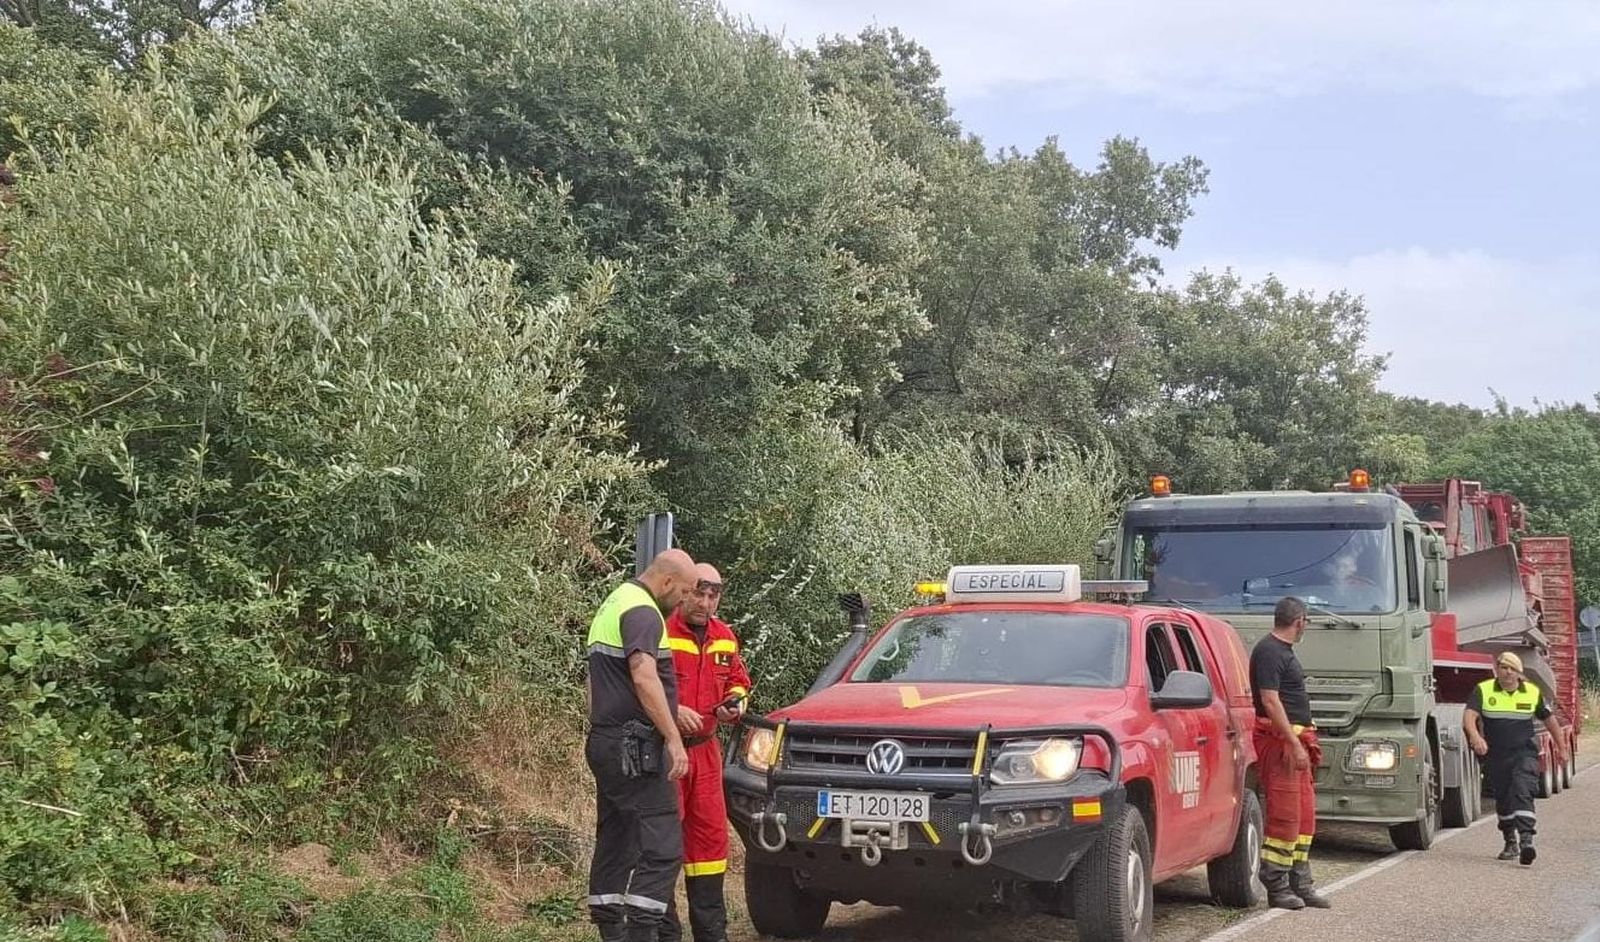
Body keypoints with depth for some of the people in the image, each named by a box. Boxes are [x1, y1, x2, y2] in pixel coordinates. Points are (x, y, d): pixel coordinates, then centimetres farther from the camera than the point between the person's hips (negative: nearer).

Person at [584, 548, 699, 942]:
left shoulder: (612, 605, 20)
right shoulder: (642, 611, -13)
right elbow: (644, 677, -25)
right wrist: (673, 738, -24)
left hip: (606, 742, 11)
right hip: (633, 746, -11)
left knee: (614, 843, 12)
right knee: (662, 847, -10)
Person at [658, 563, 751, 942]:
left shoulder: (725, 637, 11)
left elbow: (738, 680, 24)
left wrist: (735, 703, 4)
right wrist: (672, 711, -22)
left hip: (705, 748, 7)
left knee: (710, 833, 11)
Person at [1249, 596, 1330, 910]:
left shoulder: (1285, 651, 19)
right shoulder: (1269, 652, -13)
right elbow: (1270, 700, -21)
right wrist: (1294, 743, -24)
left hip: (1295, 740, 10)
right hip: (1279, 740, -10)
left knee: (1305, 813, 11)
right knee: (1284, 814, -9)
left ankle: (1300, 884, 17)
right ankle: (1276, 886, -2)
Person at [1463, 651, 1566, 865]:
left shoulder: (1533, 693, 1)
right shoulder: (1483, 690, -5)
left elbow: (1549, 719, 16)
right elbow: (1469, 716, -19)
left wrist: (1561, 748, 22)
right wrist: (1475, 736, -39)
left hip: (1525, 753, -1)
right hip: (1497, 756, 1)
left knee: (1522, 794, -20)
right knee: (1503, 801, 12)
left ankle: (1526, 841, -28)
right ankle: (1511, 843, 29)